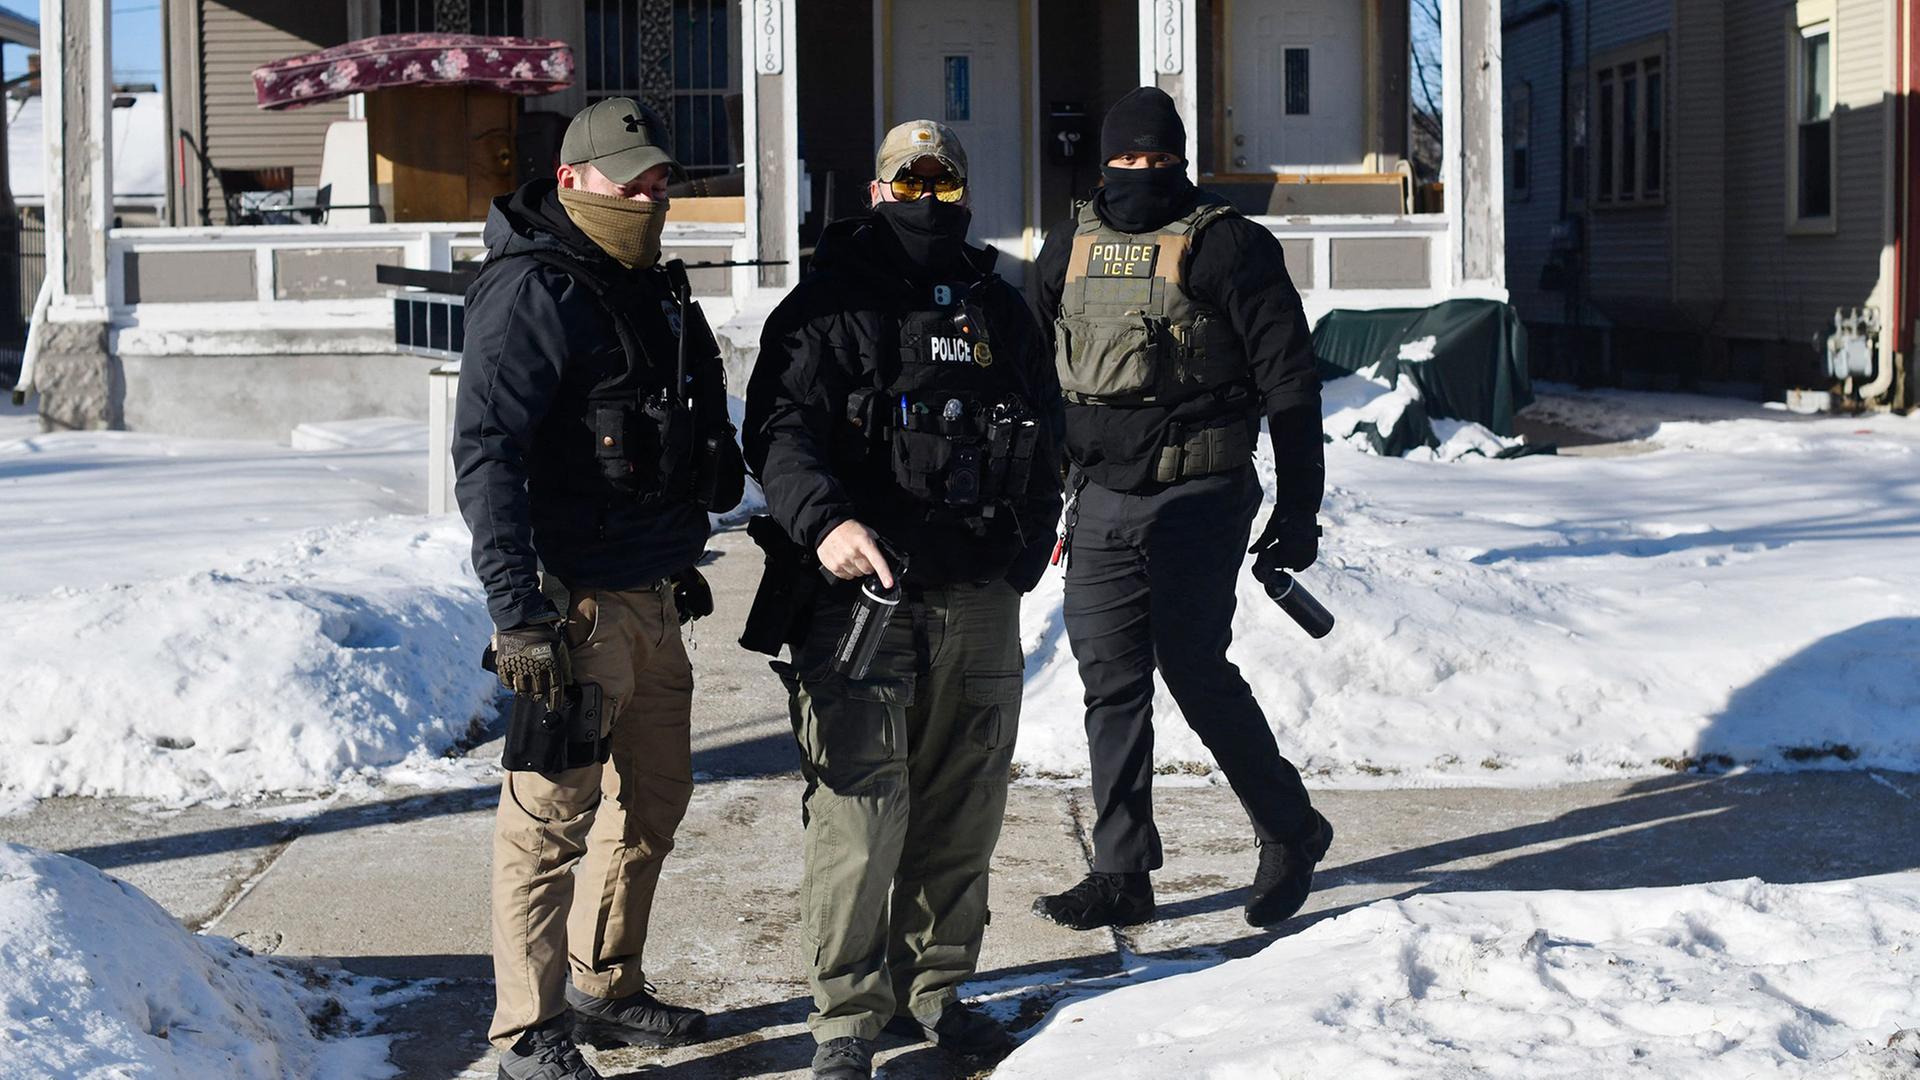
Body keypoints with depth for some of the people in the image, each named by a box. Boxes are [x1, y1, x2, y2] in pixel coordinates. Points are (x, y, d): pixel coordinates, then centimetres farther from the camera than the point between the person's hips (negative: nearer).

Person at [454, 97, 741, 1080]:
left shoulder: (652, 288, 16)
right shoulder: (531, 293, -13)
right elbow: (484, 457, -21)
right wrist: (519, 616, -26)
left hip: (653, 599, 9)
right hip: (574, 603, -9)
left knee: (652, 798, 17)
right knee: (552, 813, -5)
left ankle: (605, 989, 32)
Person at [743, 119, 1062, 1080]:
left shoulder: (998, 309, 16)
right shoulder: (826, 306, 1)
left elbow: (1044, 436, 24)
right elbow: (778, 427, -13)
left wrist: (1027, 548, 15)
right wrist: (822, 520, -31)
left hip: (978, 602, 5)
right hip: (861, 595, -5)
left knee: (963, 807, 10)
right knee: (858, 808, -8)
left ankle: (934, 989, 24)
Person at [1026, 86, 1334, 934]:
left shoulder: (1227, 246, -4)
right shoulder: (1071, 249, 12)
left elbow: (1288, 380, -6)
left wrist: (1298, 510, -9)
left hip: (1198, 498, -5)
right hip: (1098, 499, 6)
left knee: (1194, 671, -7)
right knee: (1111, 681, 6)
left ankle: (1291, 832, 13)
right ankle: (1121, 875, 14)